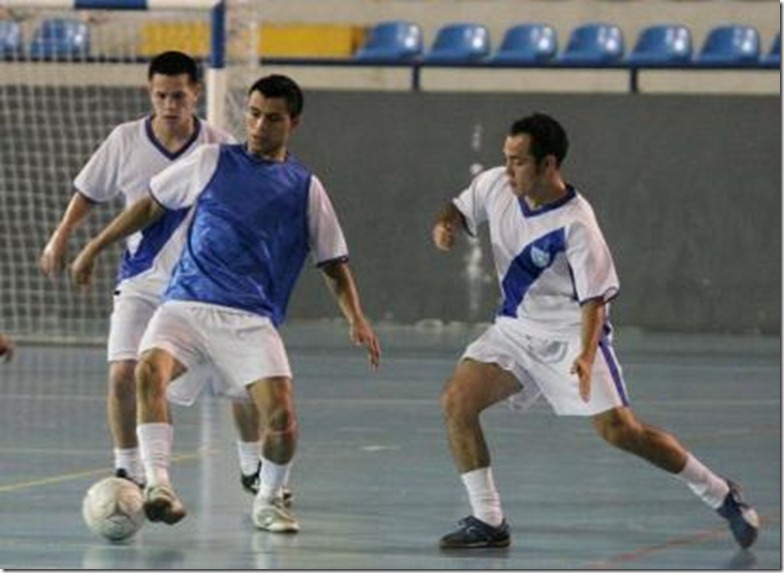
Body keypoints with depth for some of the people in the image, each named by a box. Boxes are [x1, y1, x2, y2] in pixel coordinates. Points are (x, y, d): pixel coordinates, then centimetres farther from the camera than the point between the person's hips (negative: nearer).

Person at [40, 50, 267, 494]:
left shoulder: (220, 146, -6)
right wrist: (61, 238, 6)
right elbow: (90, 193, 10)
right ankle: (128, 470, 4)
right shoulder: (126, 141, -4)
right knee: (123, 373, -15)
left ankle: (253, 467, 21)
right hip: (142, 281, 0)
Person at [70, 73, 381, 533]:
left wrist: (357, 319, -1)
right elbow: (153, 205, 22)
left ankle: (269, 501, 10)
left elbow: (335, 266, 15)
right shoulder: (212, 162, 12)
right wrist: (95, 248, 20)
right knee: (149, 371, -31)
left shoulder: (305, 188, 11)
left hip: (252, 319, 0)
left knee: (282, 416, -18)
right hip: (186, 303, 0)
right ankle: (158, 482, -34)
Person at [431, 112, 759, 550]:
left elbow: (595, 298, -20)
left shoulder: (576, 226, -23)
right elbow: (460, 210, 15)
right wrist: (445, 226, -10)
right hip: (516, 329, 6)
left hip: (571, 334, -6)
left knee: (620, 429, -14)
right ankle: (488, 522, -4)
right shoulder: (495, 186, -6)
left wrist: (586, 356, -35)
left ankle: (721, 496, 6)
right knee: (457, 400, -13)